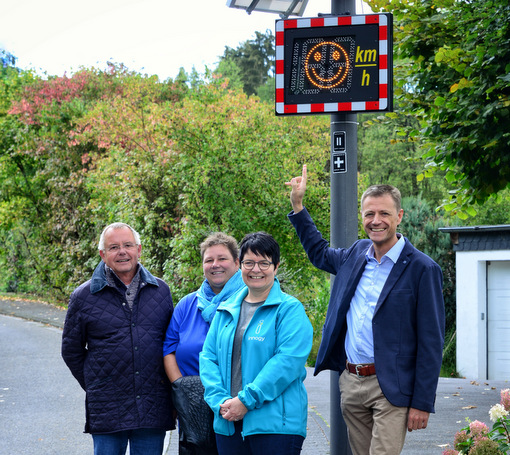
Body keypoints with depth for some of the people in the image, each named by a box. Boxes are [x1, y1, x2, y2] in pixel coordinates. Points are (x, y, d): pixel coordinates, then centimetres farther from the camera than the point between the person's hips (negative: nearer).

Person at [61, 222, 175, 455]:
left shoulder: (160, 290, 8)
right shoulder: (83, 296, 1)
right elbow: (71, 351, 9)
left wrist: (168, 383, 11)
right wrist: (94, 386, 7)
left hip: (154, 409, 2)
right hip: (107, 413, -2)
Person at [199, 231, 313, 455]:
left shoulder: (290, 309, -2)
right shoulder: (226, 311, 16)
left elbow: (288, 361, -13)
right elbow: (208, 358, 10)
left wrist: (246, 400, -17)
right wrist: (221, 401, -7)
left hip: (276, 423, -5)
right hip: (229, 423, 5)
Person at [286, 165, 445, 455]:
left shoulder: (422, 269, -9)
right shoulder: (357, 254, 10)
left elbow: (431, 343, -10)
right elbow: (320, 253, 34)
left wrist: (422, 403, -13)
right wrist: (298, 205, 26)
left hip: (390, 388, -6)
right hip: (351, 382, 6)